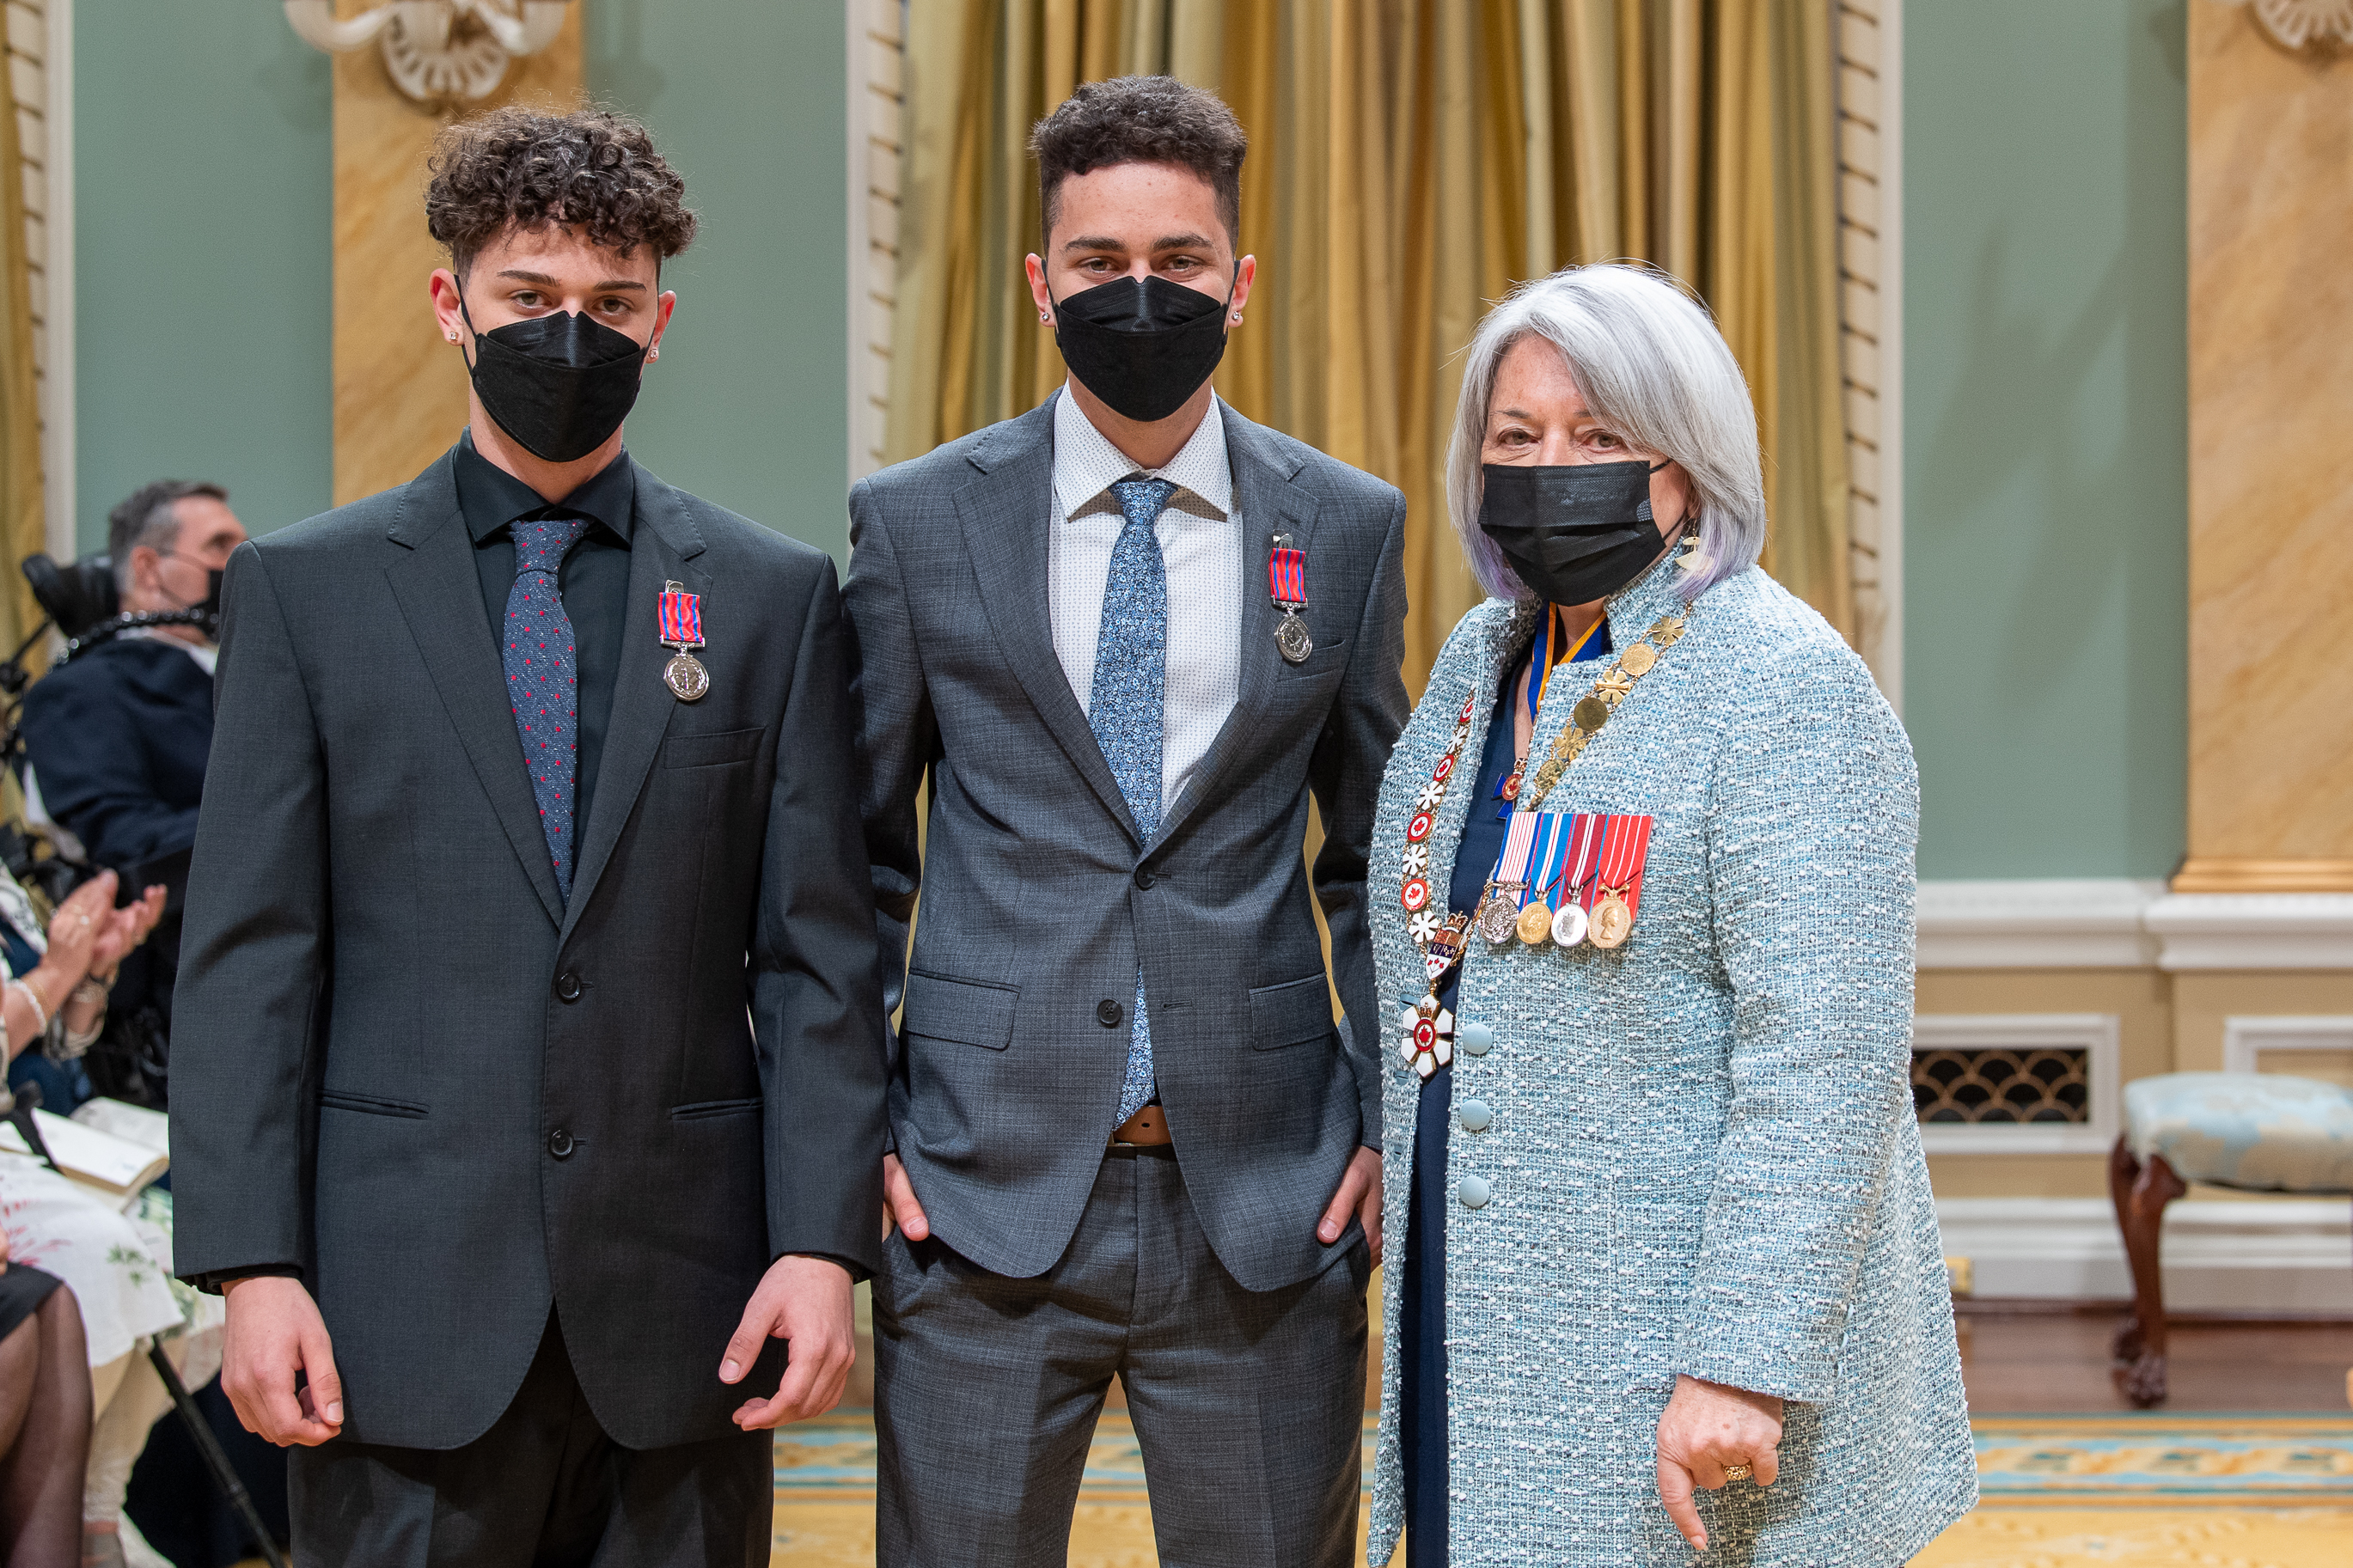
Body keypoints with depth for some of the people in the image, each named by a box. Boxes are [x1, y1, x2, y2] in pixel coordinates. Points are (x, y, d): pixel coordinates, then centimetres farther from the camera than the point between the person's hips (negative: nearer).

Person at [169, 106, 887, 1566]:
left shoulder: (776, 596, 7)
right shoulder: (306, 587, 5)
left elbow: (821, 955, 4)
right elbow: (248, 957, 2)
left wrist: (825, 1240, -5)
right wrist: (252, 1266, -6)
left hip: (683, 1303, 1)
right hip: (406, 1294, -1)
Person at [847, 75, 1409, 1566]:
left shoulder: (1349, 526, 6)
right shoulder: (916, 522, 3)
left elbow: (1381, 862, 12)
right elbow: (854, 851, 9)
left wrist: (1392, 1121, 5)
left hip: (1269, 1208, 1)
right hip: (984, 1195, -1)